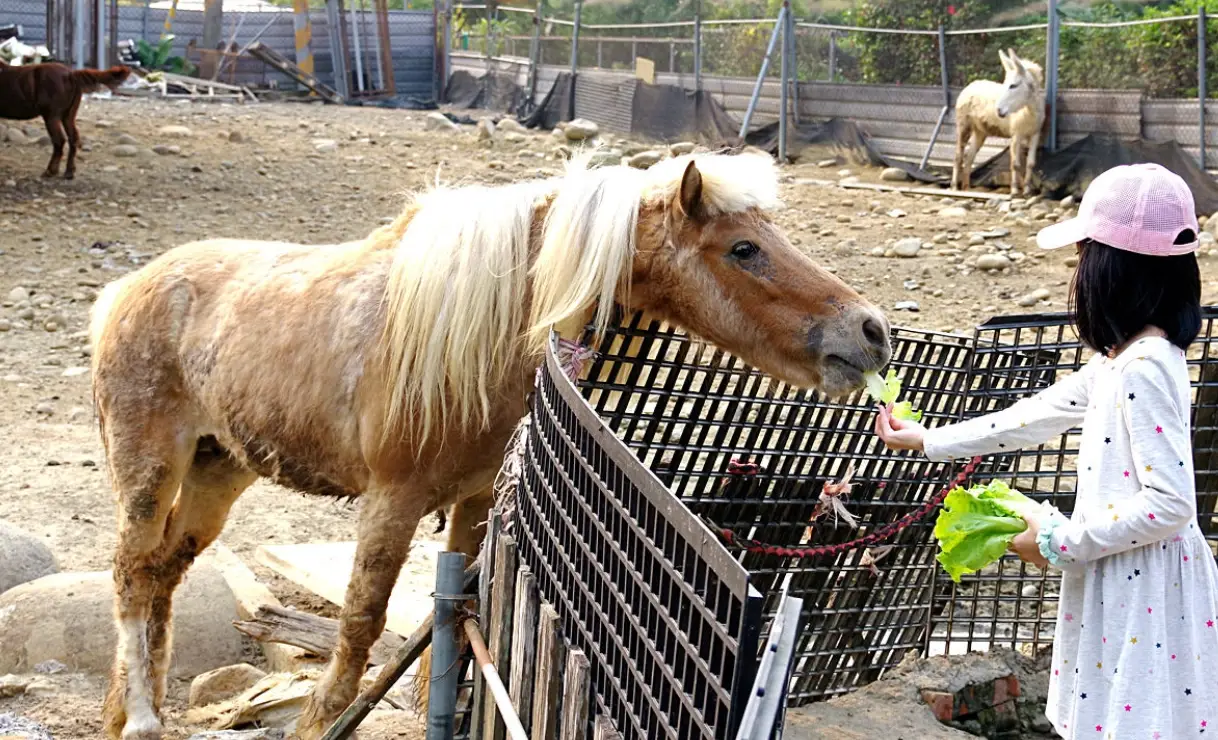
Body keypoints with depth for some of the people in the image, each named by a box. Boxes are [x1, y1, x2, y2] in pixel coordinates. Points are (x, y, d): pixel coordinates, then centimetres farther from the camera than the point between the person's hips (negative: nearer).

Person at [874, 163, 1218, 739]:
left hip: (1143, 593, -9)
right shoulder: (1121, 358, 7)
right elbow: (1037, 415, 18)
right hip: (1117, 582, 9)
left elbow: (1169, 504, -26)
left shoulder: (1144, 370, -23)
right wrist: (929, 441, 22)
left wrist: (1062, 542, -16)